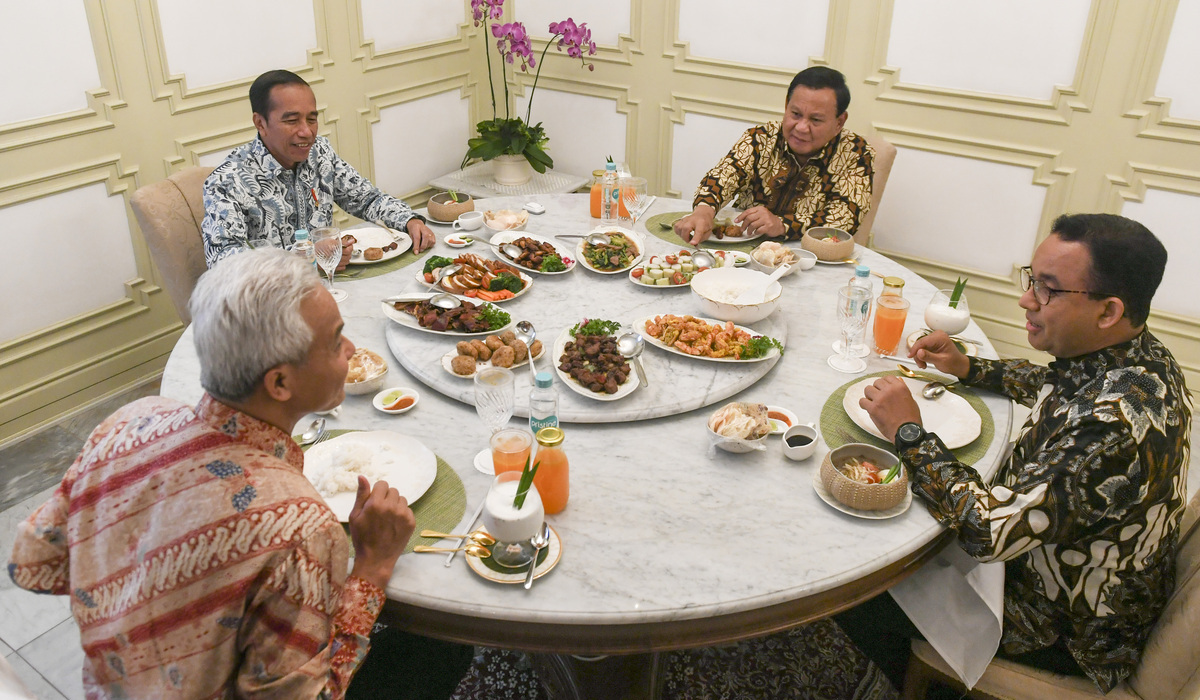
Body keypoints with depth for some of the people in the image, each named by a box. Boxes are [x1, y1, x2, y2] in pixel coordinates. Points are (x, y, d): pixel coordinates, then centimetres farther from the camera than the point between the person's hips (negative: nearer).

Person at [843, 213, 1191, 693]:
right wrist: (967, 367, 4)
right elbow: (1050, 384, 17)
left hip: (1070, 631, -9)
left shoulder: (1119, 424, -38)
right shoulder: (1134, 357, -7)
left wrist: (909, 433, -28)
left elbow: (989, 530, -38)